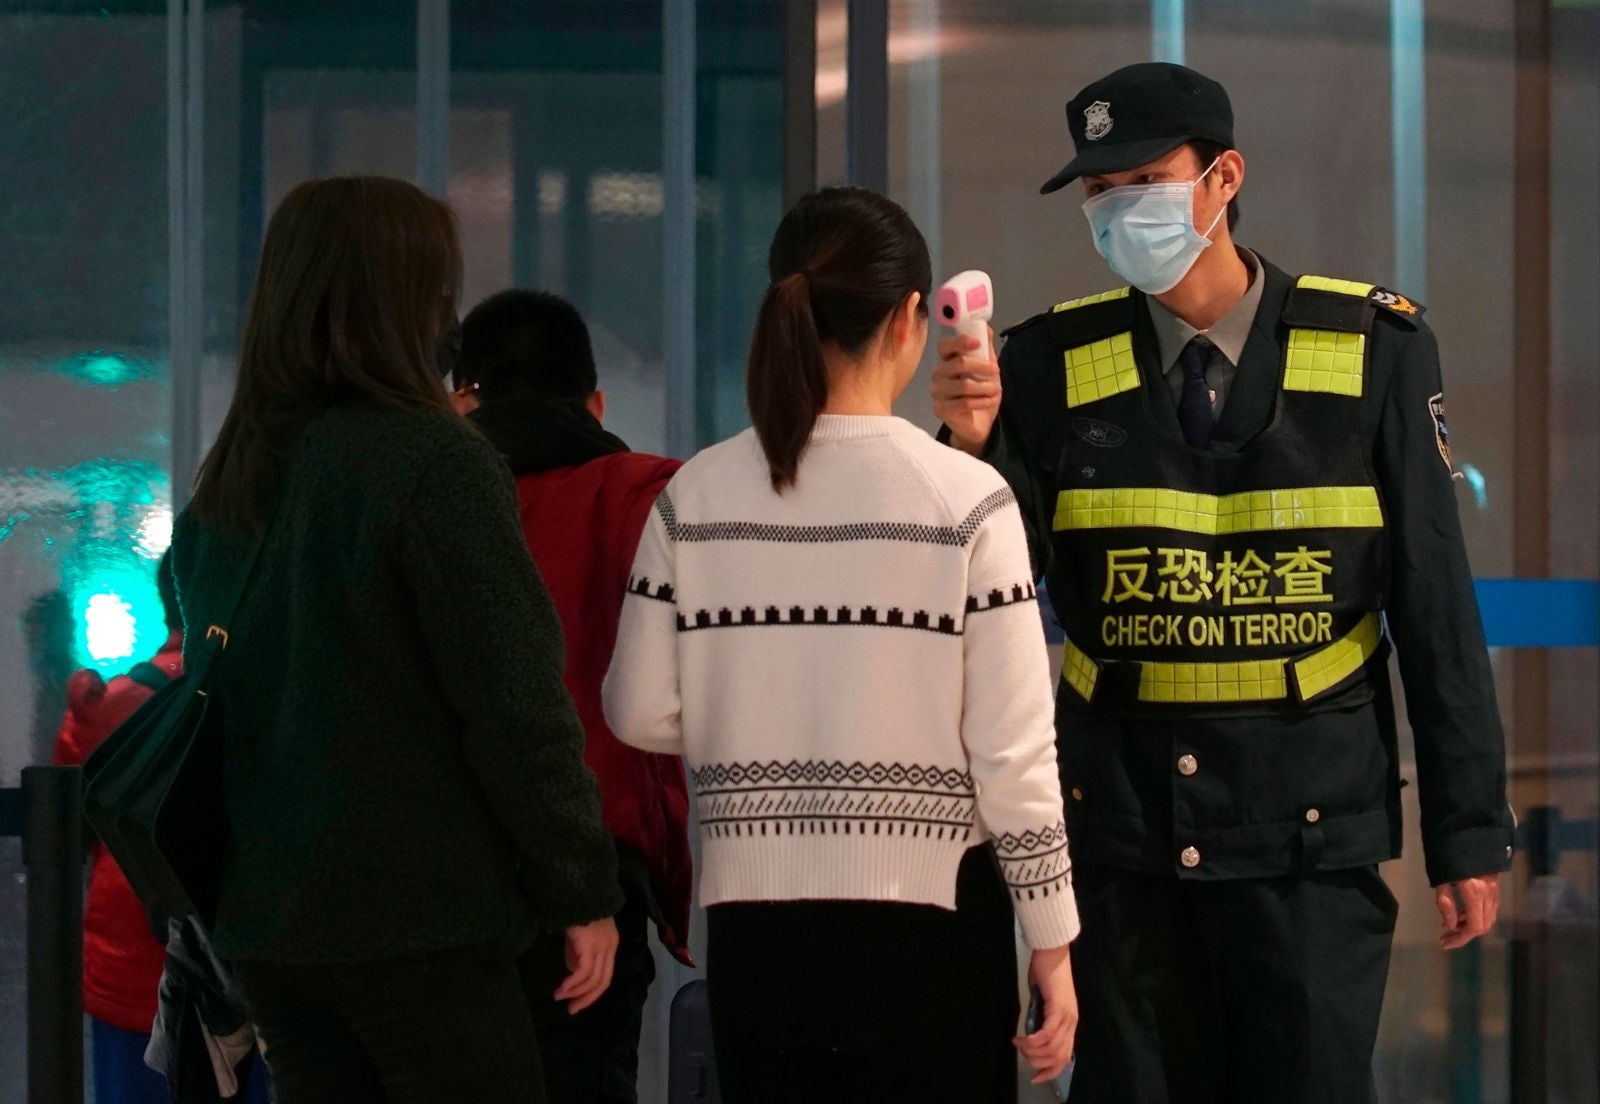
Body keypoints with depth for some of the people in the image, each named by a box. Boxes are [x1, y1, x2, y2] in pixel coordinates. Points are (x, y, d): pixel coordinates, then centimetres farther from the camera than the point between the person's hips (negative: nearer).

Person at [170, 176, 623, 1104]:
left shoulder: (225, 487, 9)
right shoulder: (435, 461, -12)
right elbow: (516, 700, -13)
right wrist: (583, 892, -6)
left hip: (263, 923, 7)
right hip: (417, 917, -7)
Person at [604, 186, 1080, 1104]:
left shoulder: (698, 497, 0)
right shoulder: (965, 499, -9)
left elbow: (642, 715, 4)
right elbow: (1012, 750, -9)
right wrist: (1052, 940, -1)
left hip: (756, 916, 3)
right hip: (927, 914, -3)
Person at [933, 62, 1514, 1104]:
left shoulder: (1374, 347, -2)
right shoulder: (1057, 360, 1)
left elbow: (1435, 600, 0)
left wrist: (1470, 832, -1)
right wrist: (979, 446, -20)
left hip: (1309, 821, -1)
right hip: (1122, 818, 2)